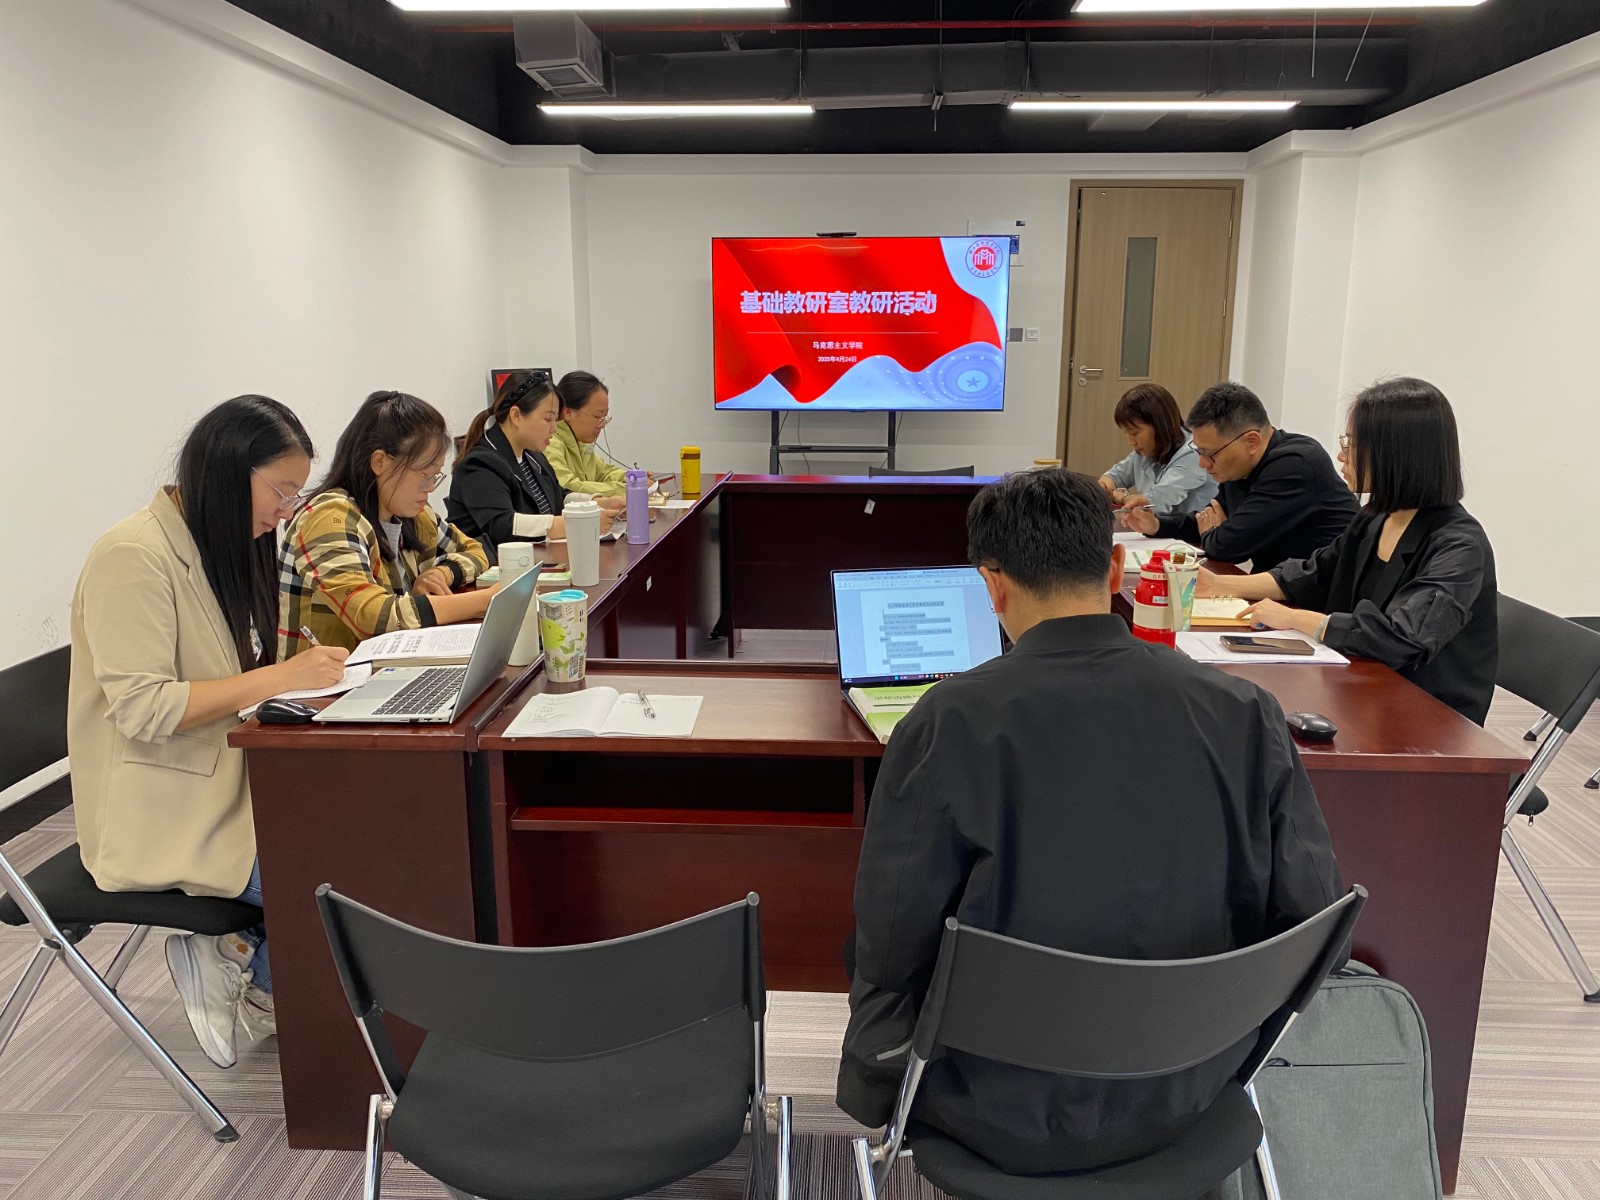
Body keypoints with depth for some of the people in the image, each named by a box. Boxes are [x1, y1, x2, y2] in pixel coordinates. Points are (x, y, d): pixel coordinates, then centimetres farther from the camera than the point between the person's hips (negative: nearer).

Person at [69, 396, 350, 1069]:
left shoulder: (222, 546, 10)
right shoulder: (133, 557, -17)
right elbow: (142, 708, -23)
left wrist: (302, 668, -2)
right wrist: (278, 677, -24)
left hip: (228, 782, 9)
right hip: (161, 816, -9)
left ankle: (234, 953, 7)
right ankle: (246, 975, 7)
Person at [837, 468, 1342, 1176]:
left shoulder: (951, 721, -23)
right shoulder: (1244, 713, -13)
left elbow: (891, 947, -16)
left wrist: (870, 1083, 4)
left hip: (1012, 1120, -3)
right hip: (1183, 1099, 4)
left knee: (860, 953, 23)